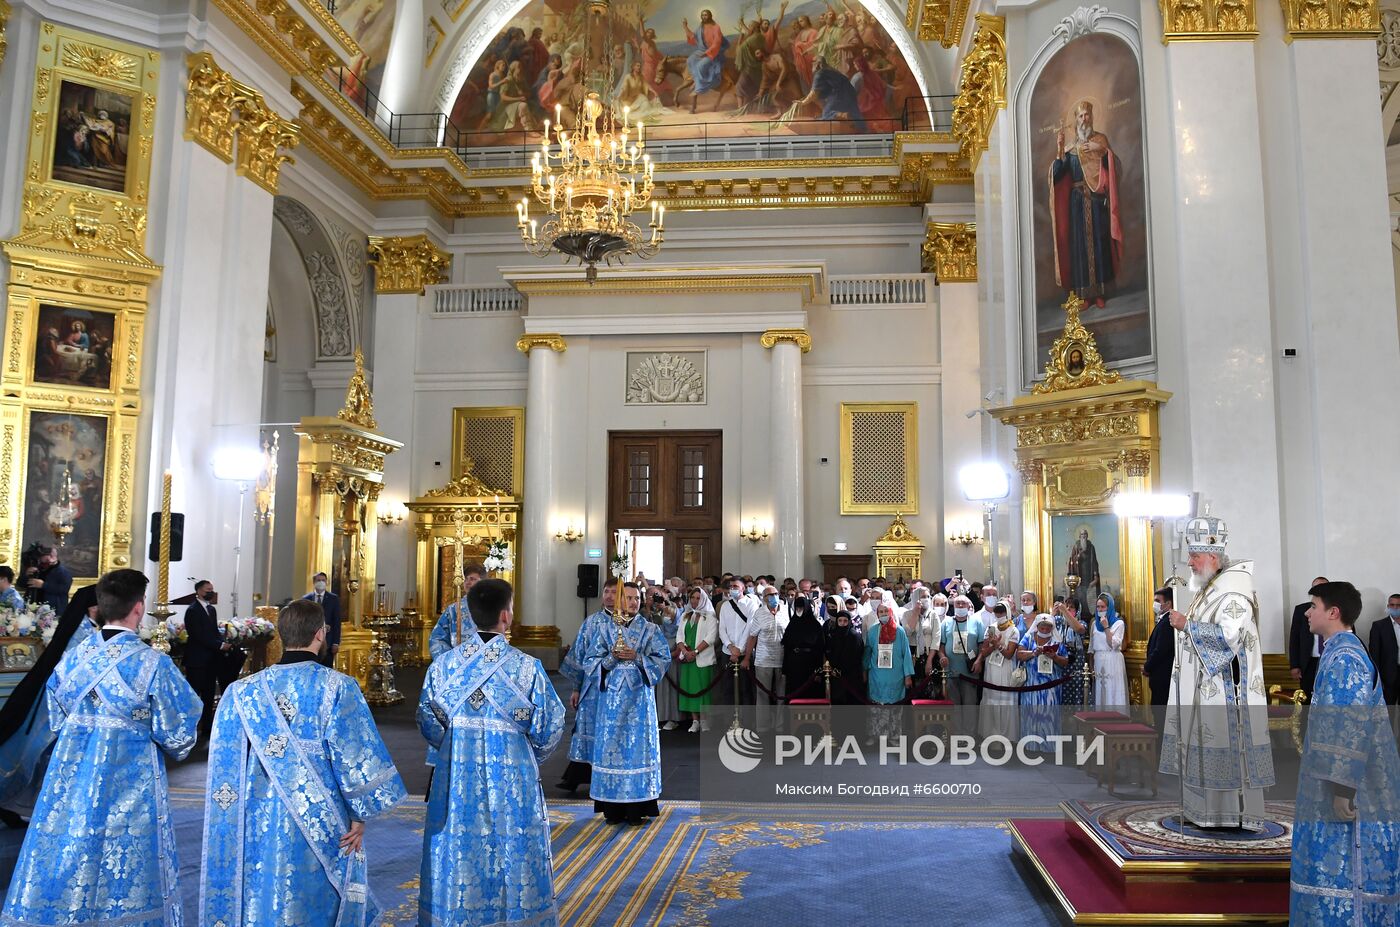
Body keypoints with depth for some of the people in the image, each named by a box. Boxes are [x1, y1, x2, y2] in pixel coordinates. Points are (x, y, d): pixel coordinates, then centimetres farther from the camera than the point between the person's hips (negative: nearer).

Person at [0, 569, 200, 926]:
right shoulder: (152, 663, -16)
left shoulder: (72, 656, -1)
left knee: (68, 859, 15)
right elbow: (176, 734, -10)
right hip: (129, 779, -5)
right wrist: (177, 747, 12)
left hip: (72, 770, 5)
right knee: (124, 867, 8)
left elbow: (57, 718, 11)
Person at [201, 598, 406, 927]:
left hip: (260, 829, 3)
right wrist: (361, 816, -1)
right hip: (324, 829, -3)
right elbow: (356, 760, -13)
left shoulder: (243, 691, -3)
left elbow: (226, 765, 2)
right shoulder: (338, 688, -13)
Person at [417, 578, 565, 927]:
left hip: (456, 774, 3)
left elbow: (428, 722, 6)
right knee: (513, 855, 13)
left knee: (457, 853, 16)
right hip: (512, 777, -2)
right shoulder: (527, 667, -13)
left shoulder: (443, 664, -5)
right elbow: (548, 730, -6)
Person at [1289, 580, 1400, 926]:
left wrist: (1343, 788, -24)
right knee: (1342, 878, 14)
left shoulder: (1344, 657, -17)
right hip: (1348, 788, 10)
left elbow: (1353, 726, -23)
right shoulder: (1342, 653, 15)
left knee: (1344, 878, -5)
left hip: (1350, 792, -10)